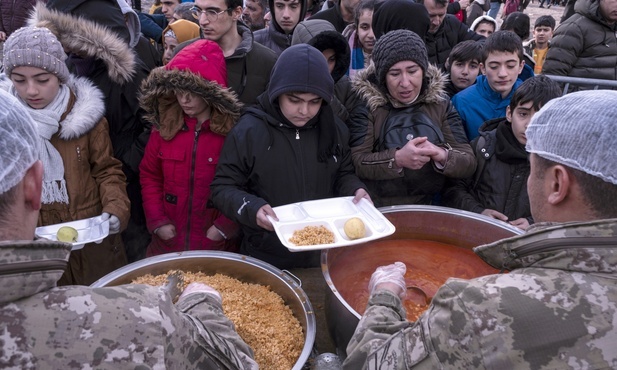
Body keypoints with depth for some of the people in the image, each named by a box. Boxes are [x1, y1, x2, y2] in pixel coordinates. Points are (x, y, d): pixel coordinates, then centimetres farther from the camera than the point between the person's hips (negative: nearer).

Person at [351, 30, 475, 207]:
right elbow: (355, 161, -10)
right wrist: (397, 159, -25)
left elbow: (469, 162, 1)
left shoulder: (440, 102, 4)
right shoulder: (366, 101, -4)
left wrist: (443, 156, -19)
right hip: (377, 210, -3)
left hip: (428, 209, 3)